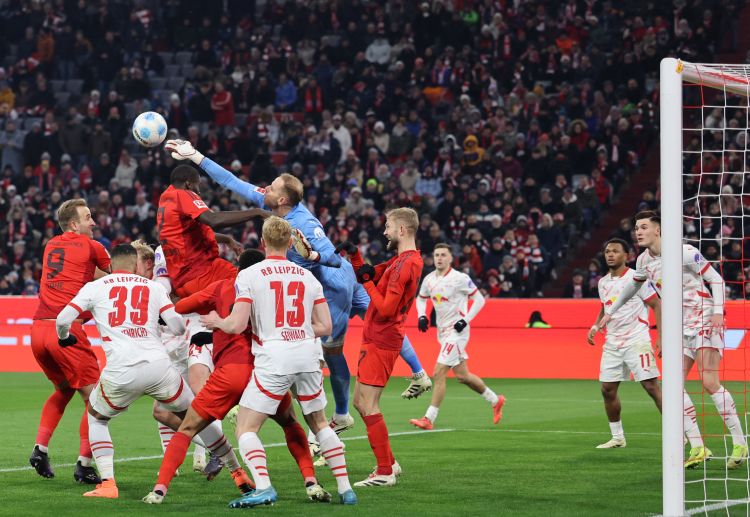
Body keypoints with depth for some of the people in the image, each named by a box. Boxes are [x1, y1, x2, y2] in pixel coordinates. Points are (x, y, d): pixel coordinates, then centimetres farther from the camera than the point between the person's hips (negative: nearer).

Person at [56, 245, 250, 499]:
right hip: (158, 367, 1)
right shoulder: (153, 287, 16)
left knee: (96, 418, 26)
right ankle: (238, 472, 27)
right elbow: (178, 327, 8)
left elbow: (63, 319, 4)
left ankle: (107, 483, 7)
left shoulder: (94, 287, 13)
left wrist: (64, 338, 27)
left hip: (121, 372, -1)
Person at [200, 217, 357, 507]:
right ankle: (345, 488, 17)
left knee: (245, 429, 2)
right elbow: (325, 327, 10)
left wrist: (216, 321, 12)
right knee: (320, 424, 22)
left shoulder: (248, 275, -1)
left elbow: (237, 325, -8)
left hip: (273, 358, -4)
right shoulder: (308, 277, 12)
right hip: (307, 355, 4)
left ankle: (263, 488, -18)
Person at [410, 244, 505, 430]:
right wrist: (422, 316, 5)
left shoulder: (460, 278, -13)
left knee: (438, 374, -13)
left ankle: (429, 419, -10)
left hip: (456, 331, -7)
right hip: (443, 331, 7)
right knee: (462, 376, 14)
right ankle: (495, 401, 33)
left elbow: (479, 299, -7)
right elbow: (421, 298, 23)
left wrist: (466, 320, -16)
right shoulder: (429, 279, 6)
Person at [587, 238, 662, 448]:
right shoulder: (603, 282, 12)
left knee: (651, 386, -12)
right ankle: (617, 437, 15)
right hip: (612, 343, 7)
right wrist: (595, 326, 9)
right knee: (607, 389, 3)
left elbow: (657, 305, -6)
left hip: (637, 341, -7)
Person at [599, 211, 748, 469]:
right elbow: (633, 286, 28)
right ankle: (698, 448, -5)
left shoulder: (685, 252, -14)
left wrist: (718, 311, -24)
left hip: (705, 320, -7)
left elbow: (716, 279, -12)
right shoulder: (644, 260, 8)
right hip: (681, 327, 7)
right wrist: (610, 311, 33)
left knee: (709, 382, -17)